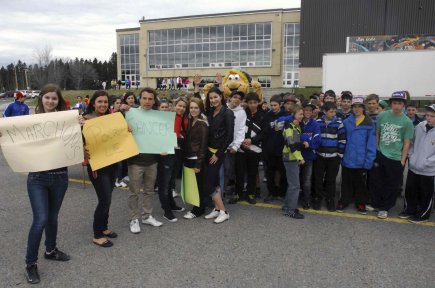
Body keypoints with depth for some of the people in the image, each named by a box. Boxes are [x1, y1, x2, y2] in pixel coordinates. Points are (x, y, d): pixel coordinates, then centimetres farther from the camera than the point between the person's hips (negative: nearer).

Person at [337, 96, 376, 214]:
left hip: (361, 160, -1)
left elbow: (371, 143, -8)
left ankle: (360, 203, 32)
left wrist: (369, 160, -13)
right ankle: (344, 201, 30)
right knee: (346, 182, 15)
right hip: (347, 159, 1)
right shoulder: (346, 122, -1)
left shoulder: (369, 123, -7)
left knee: (360, 183, 16)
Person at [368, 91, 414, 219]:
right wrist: (375, 151, 7)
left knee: (392, 185, 9)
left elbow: (407, 143, -4)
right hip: (380, 155, 2)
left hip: (396, 158, -2)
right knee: (376, 181, 10)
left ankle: (385, 208, 25)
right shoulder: (382, 116, -2)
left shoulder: (407, 122, -8)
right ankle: (376, 204, 29)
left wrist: (402, 161, -6)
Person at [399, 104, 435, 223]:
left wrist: (425, 163, -18)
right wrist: (411, 156, 2)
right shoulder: (419, 126, -1)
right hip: (413, 167, 4)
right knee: (410, 191, 16)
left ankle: (423, 215, 29)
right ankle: (409, 210, 36)